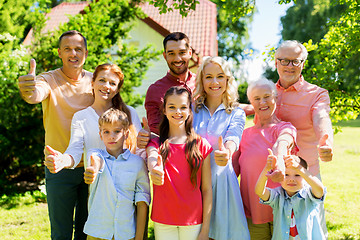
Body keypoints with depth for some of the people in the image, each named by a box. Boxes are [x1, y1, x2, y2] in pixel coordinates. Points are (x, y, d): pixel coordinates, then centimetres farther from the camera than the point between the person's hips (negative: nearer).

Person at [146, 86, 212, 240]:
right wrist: (154, 169, -48)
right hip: (162, 222, 1)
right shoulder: (155, 144, 1)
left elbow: (207, 189, -2)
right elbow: (152, 158, -24)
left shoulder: (201, 145, -2)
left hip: (194, 222, 0)